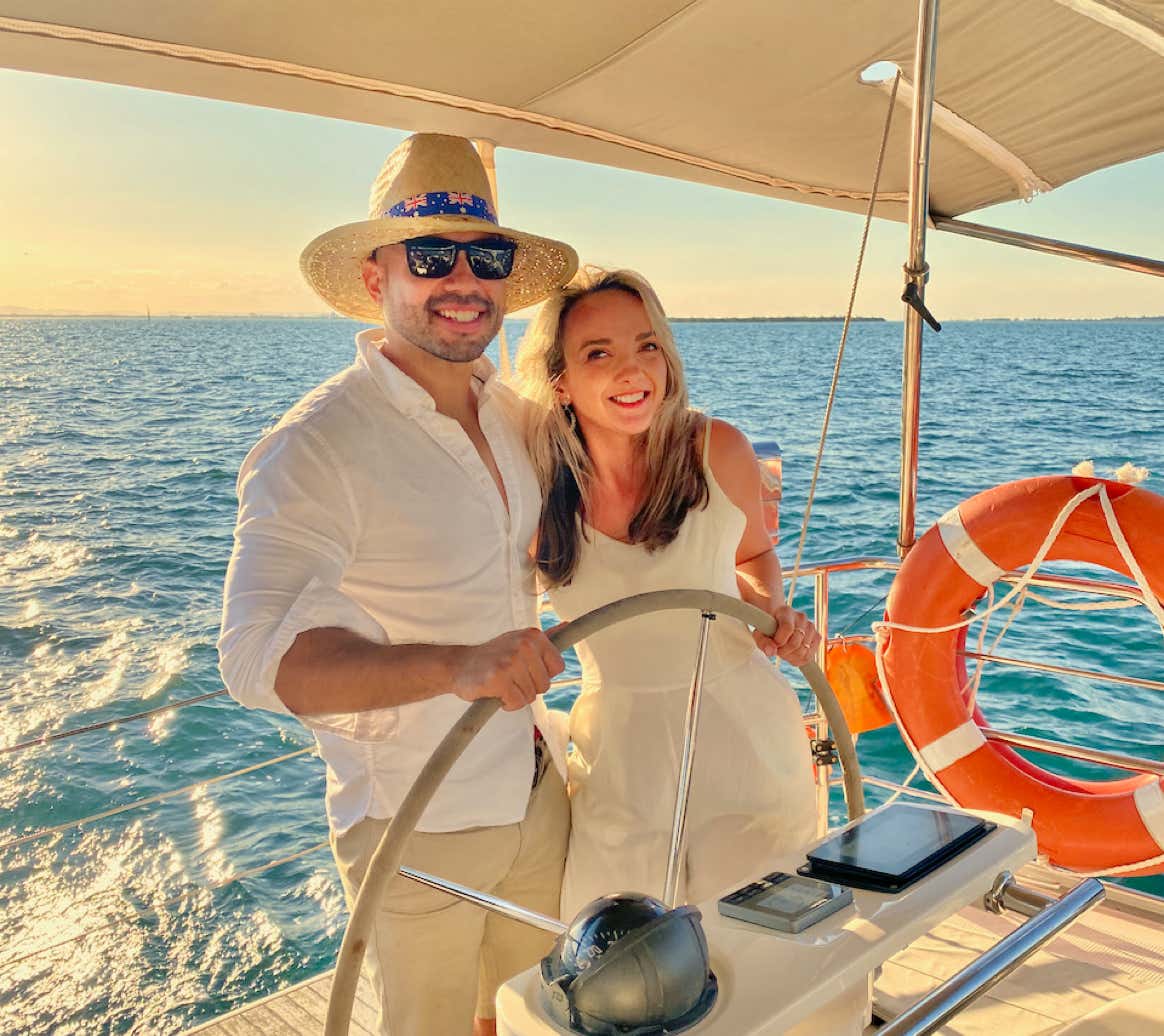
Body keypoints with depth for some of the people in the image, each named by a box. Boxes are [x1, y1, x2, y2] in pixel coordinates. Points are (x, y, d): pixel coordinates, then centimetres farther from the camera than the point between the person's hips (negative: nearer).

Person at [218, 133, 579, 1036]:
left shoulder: (517, 418, 2)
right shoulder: (315, 448, -21)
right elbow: (257, 656, -31)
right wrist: (455, 666, -43)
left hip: (538, 800, 7)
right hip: (418, 836, -6)